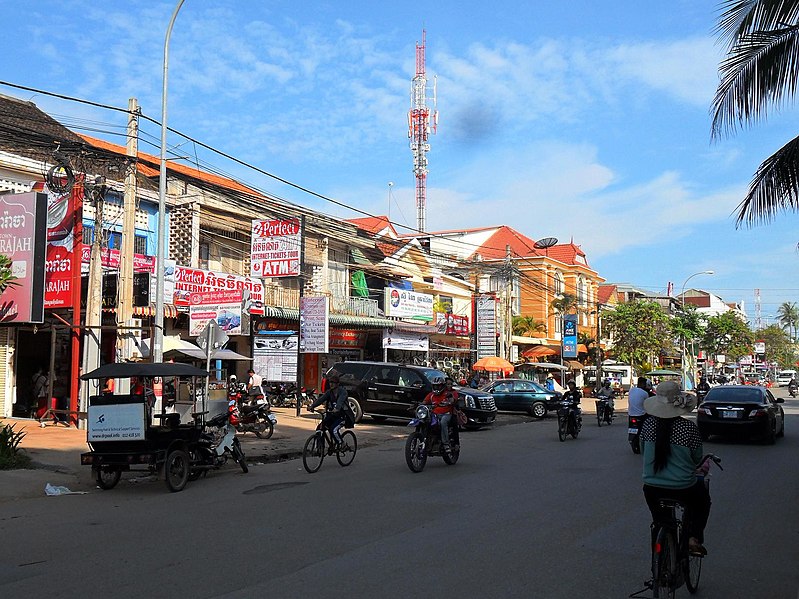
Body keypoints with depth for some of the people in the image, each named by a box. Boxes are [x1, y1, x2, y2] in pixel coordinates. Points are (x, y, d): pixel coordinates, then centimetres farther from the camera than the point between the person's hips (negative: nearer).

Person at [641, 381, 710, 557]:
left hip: (652, 489, 3)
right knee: (702, 500, 31)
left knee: (660, 521, 29)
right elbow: (697, 458, -1)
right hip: (683, 489, -2)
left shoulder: (648, 424, -6)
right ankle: (694, 538, 17)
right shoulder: (689, 427, -13)